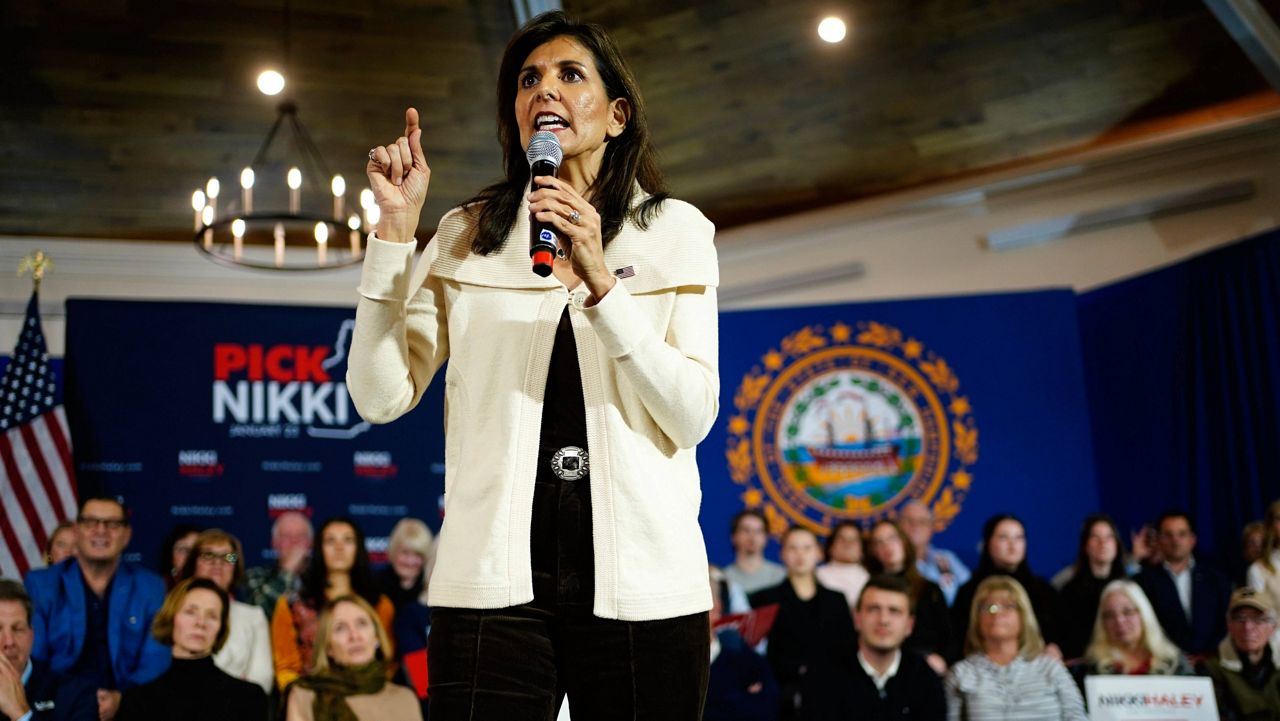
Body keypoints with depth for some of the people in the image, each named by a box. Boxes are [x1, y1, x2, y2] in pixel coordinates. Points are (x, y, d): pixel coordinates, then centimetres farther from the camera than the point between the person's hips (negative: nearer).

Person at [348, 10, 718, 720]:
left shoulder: (676, 233, 6)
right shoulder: (468, 237, 8)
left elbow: (693, 419, -5)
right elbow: (381, 396, -1)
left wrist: (600, 284, -15)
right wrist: (396, 226, -5)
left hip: (642, 583, 0)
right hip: (495, 581, 0)